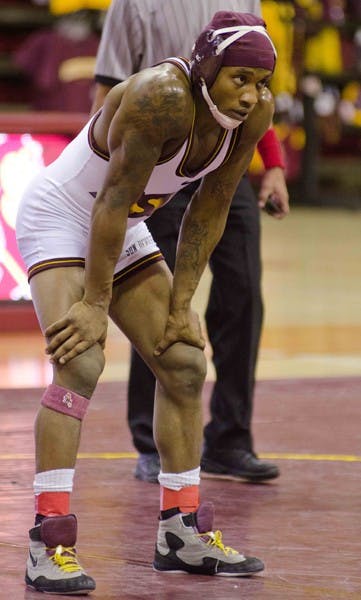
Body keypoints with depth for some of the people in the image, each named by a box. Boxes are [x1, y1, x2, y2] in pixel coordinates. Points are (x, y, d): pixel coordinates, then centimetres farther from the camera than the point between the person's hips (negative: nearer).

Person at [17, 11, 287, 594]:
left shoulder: (254, 113, -11)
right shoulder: (161, 97, -33)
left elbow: (208, 213, -3)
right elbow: (114, 200, -29)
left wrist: (180, 302, -3)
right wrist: (95, 303, -25)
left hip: (122, 233, 8)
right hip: (58, 218, -8)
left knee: (186, 362, 7)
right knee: (81, 360, -23)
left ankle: (183, 532, 18)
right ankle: (48, 546, -24)